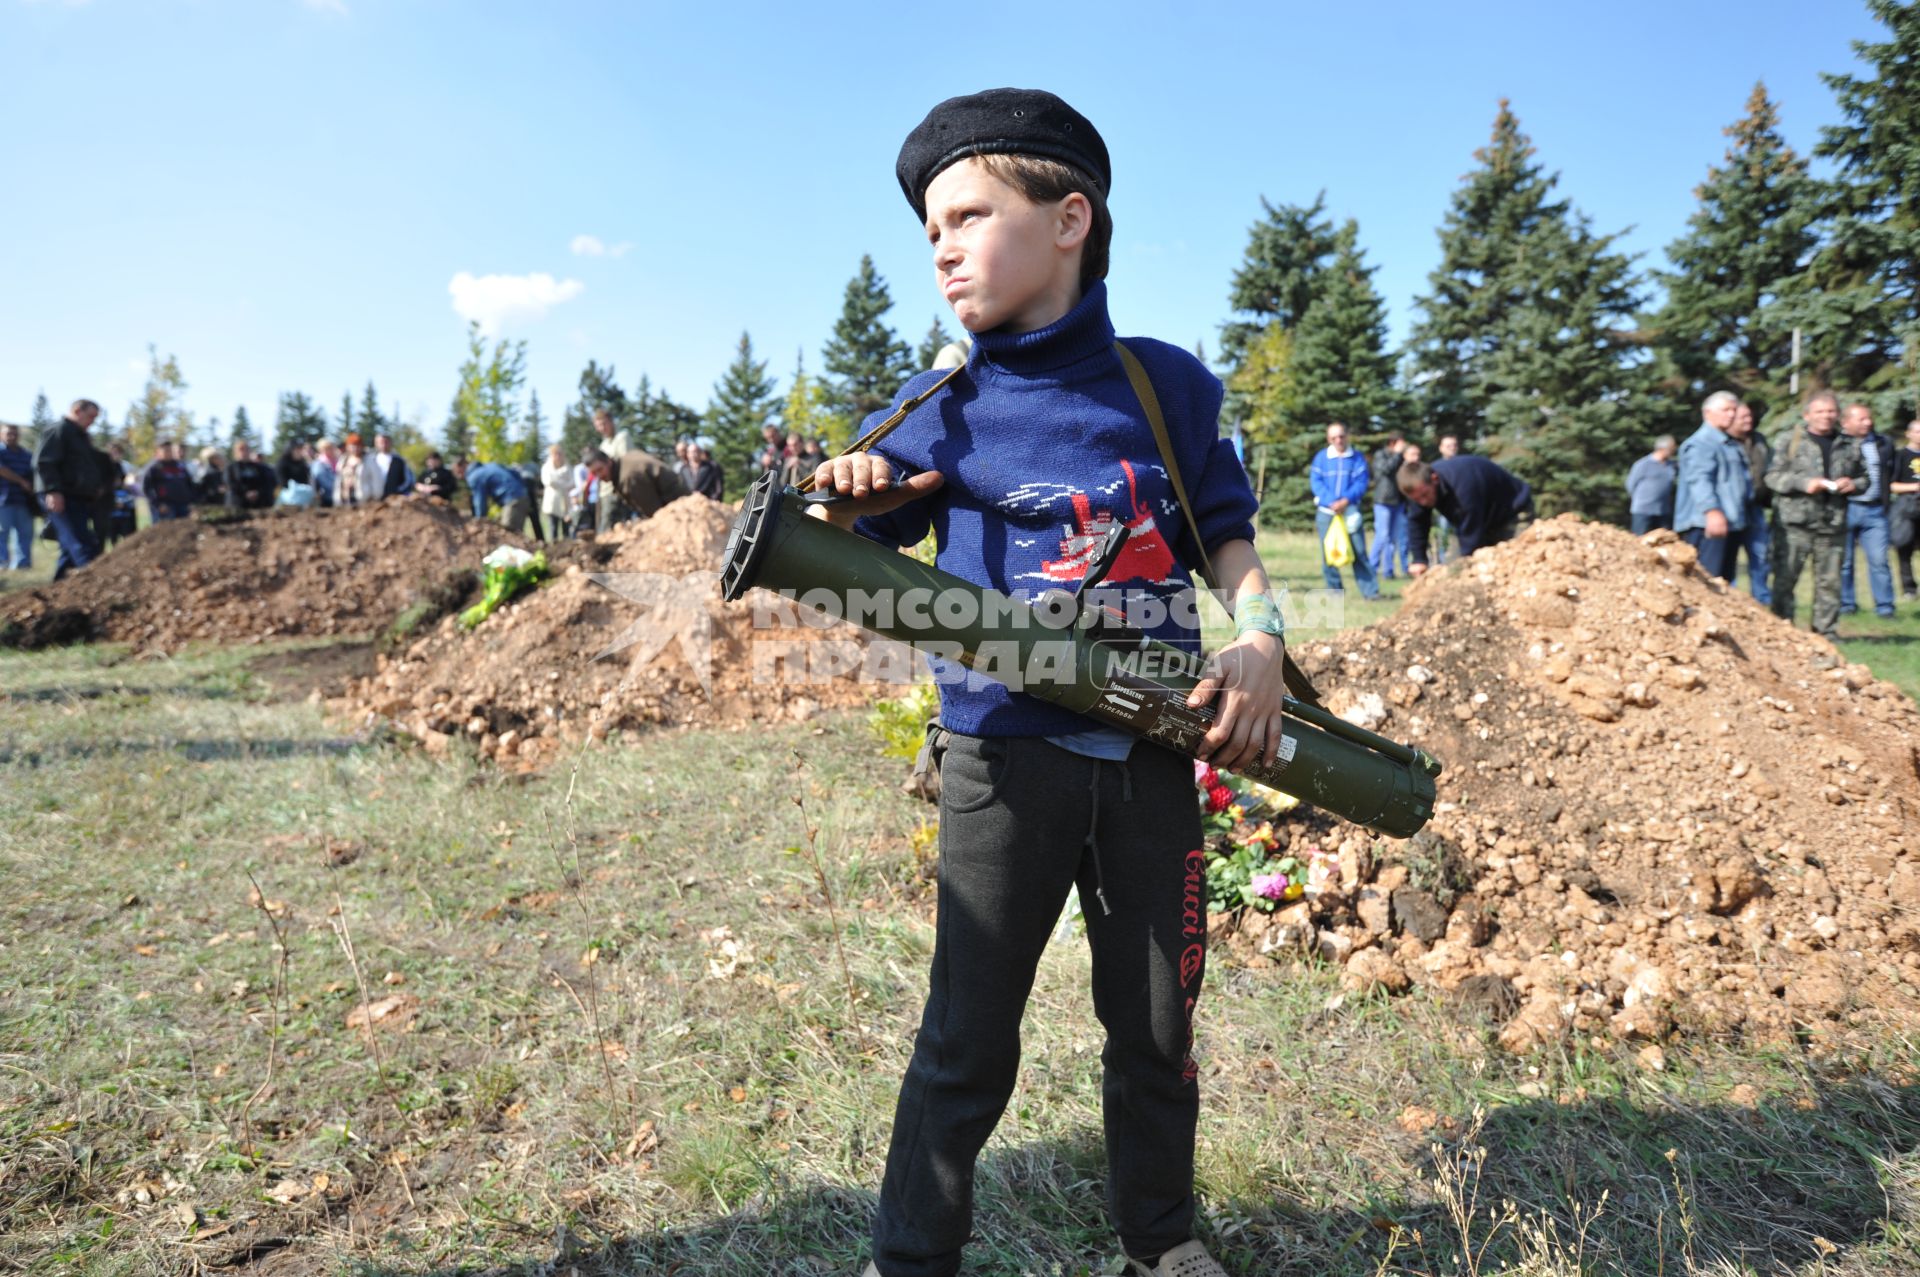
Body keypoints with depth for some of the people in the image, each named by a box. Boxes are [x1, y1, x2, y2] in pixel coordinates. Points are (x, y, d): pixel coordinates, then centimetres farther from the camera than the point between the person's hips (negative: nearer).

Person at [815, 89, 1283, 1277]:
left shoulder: (1168, 383, 3)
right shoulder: (942, 415, 1)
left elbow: (1226, 536, 11)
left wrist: (1258, 634, -7)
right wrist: (847, 502, -20)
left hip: (1153, 749, 2)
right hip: (1006, 757, -1)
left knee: (1157, 1022, 15)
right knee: (968, 1039, 7)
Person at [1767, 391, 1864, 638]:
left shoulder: (1849, 446, 15)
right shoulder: (1788, 440, 2)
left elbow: (1863, 477, 24)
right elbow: (1773, 476, -4)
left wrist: (1853, 484, 1)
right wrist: (1804, 483, -17)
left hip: (1833, 525, 4)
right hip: (1794, 522, -4)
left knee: (1829, 581, 8)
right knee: (1785, 578, -4)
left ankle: (1825, 632, 16)